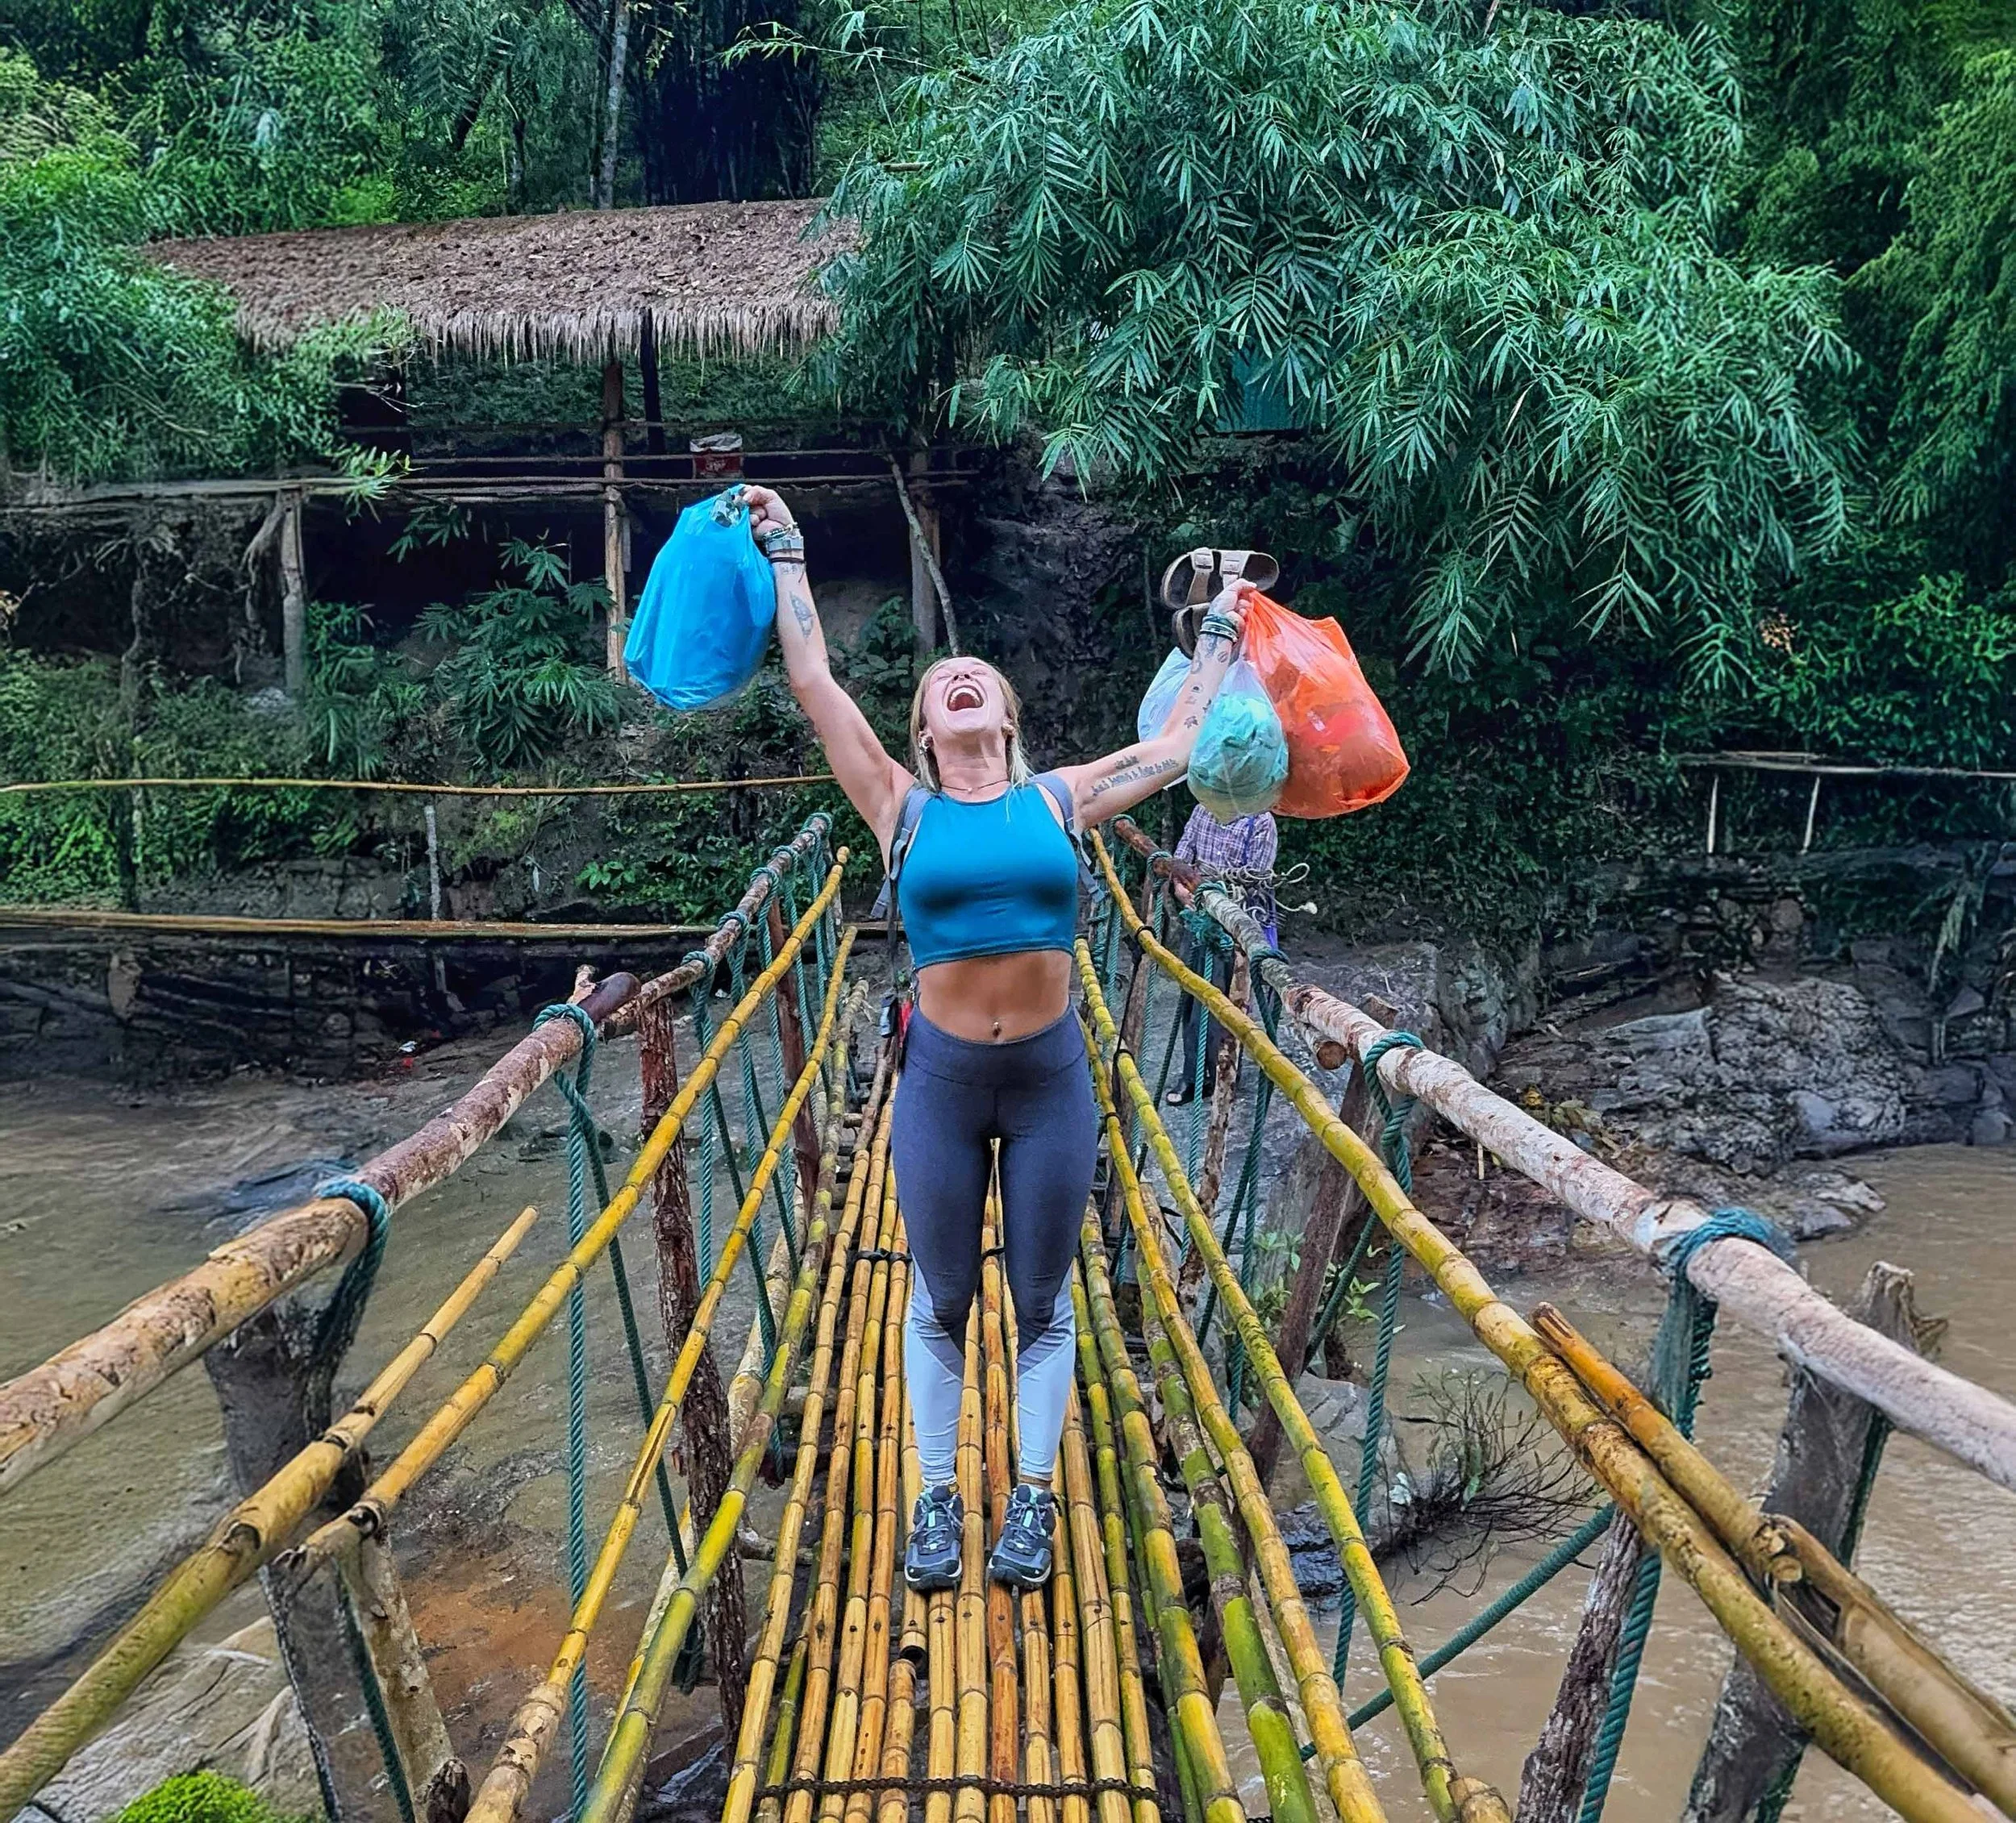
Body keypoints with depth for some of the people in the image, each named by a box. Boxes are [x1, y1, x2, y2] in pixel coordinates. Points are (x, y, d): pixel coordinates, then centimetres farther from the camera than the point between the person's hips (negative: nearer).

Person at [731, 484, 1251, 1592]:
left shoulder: (1057, 799, 2)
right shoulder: (903, 809, -1)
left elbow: (1177, 746, 12)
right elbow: (813, 683, 1)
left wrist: (1218, 640, 21)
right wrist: (785, 554, 8)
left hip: (1050, 1075, 1)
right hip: (941, 1078, 0)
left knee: (1042, 1303, 13)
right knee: (940, 1303, 13)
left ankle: (1033, 1497, 30)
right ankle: (936, 1498, 30)